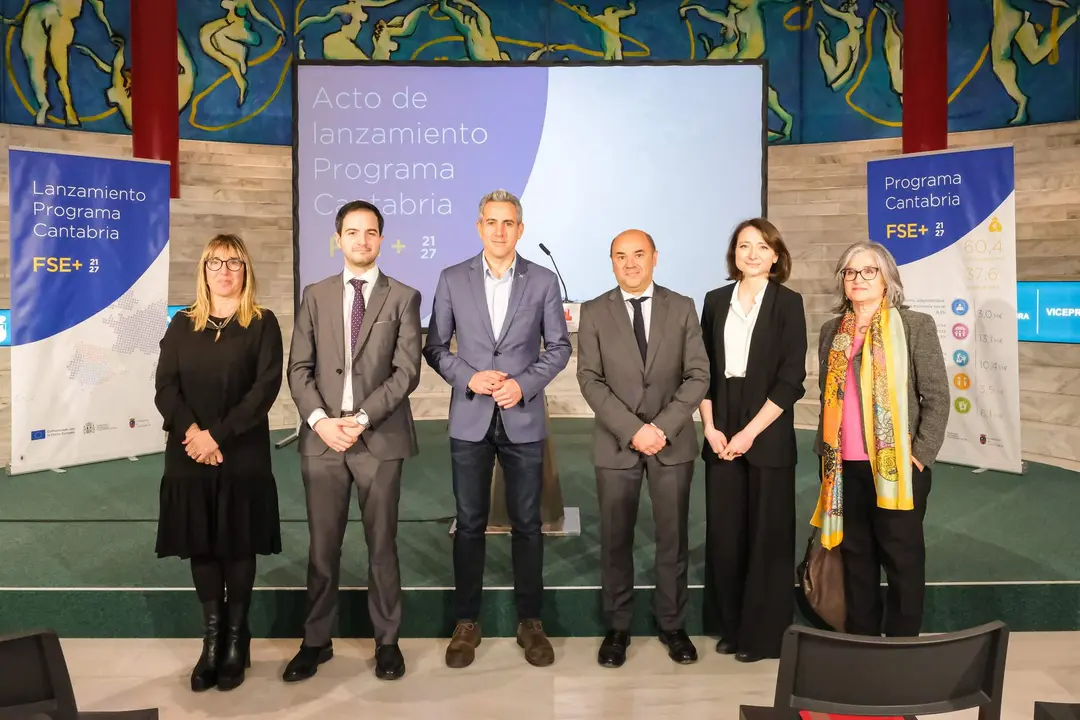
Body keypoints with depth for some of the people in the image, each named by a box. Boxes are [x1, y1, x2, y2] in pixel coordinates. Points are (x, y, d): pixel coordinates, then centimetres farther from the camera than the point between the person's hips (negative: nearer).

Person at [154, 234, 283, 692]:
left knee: (238, 546, 4)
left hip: (243, 456, -3)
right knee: (202, 546, 7)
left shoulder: (262, 323, 1)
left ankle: (236, 642, 16)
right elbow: (164, 387, 3)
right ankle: (211, 640, 18)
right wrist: (191, 431, -14)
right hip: (189, 456, 3)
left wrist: (219, 435, -15)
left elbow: (266, 387, -9)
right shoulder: (182, 324, 10)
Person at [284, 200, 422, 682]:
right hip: (321, 437, 2)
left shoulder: (403, 298, 3)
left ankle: (387, 641, 22)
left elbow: (407, 372, -6)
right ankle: (316, 641, 24)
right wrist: (320, 420, -10)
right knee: (322, 546, 9)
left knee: (382, 545, 8)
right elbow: (299, 368, 6)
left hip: (380, 439, -2)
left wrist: (362, 418, -14)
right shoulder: (316, 296, 11)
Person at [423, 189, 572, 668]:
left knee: (526, 523, 8)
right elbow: (435, 346, 4)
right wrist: (468, 378, -12)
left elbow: (559, 347, 3)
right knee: (470, 524, 8)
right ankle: (466, 622, 21)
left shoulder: (543, 281, 1)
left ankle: (530, 621, 22)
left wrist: (525, 384, -11)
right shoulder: (453, 279, 2)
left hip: (523, 418, 0)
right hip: (470, 418, 0)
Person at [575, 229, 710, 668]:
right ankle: (617, 628, 22)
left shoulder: (682, 308, 4)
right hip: (616, 443, 0)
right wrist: (633, 430, -15)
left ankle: (672, 626, 25)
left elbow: (698, 375, -1)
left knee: (673, 538, 9)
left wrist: (663, 426, -13)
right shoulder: (594, 313, 2)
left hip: (674, 442, 1)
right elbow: (590, 380, -5)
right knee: (615, 540, 7)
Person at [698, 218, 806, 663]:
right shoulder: (716, 301, 8)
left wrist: (750, 432, -13)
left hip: (767, 437, -3)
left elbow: (791, 380, -8)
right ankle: (730, 626, 23)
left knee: (767, 535, 4)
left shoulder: (787, 303, -2)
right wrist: (710, 427, -4)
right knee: (723, 533, 7)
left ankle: (763, 633, 18)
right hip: (721, 436, 3)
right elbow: (704, 371, 8)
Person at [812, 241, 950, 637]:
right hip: (845, 467, 5)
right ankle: (859, 642, 25)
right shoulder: (832, 331, 11)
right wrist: (825, 451, 10)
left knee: (903, 559, 6)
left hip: (897, 466, -4)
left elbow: (937, 397, -5)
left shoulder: (916, 325, -3)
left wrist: (921, 454, -12)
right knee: (855, 558, 13)